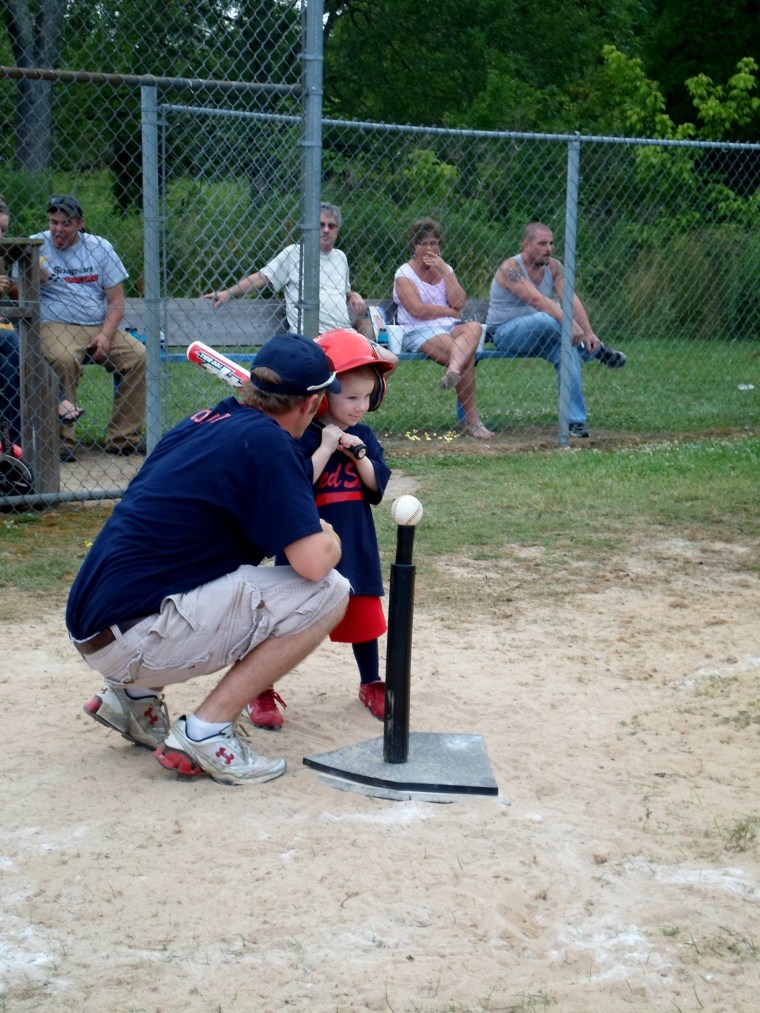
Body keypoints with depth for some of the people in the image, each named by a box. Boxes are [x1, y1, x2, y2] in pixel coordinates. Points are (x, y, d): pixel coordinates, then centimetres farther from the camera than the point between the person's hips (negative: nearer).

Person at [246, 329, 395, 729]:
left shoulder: (364, 437, 5)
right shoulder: (300, 437, -13)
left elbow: (379, 486, -2)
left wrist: (358, 454, -17)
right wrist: (325, 449, -26)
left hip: (356, 546, 5)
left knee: (363, 617, 16)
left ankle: (371, 684, 34)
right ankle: (260, 692, 9)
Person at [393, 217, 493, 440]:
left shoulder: (446, 269, 20)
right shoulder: (405, 274, 5)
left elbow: (459, 303, 4)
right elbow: (417, 309, -11)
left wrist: (444, 271, 0)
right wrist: (449, 311, -1)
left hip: (450, 328, 5)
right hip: (419, 332, -5)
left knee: (475, 327, -31)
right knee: (466, 355, -30)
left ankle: (453, 371, -57)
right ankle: (471, 420, -32)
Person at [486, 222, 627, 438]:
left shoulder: (553, 267, 2)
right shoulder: (510, 268, -18)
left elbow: (571, 299, -11)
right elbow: (537, 300, -30)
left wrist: (588, 332, -26)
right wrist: (569, 324, -40)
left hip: (537, 337, 6)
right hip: (504, 333, -6)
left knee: (568, 351, -25)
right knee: (545, 320, -36)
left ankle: (575, 420, -26)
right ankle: (596, 350, -14)